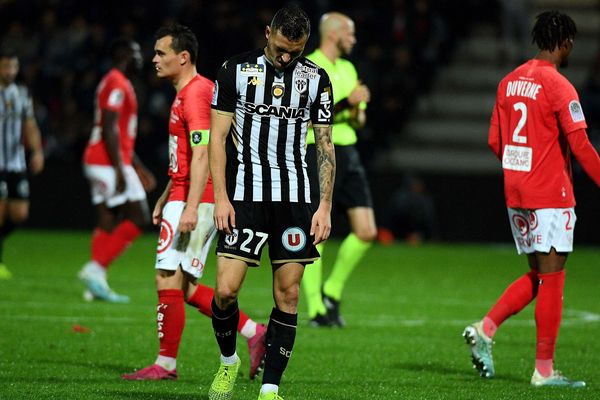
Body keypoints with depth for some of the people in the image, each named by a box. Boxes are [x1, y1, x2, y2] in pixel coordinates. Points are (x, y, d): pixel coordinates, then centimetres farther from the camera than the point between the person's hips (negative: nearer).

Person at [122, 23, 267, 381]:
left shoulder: (195, 93, -13)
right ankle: (254, 332, 11)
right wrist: (165, 199, 29)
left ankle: (166, 364, -1)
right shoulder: (188, 92, 19)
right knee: (184, 288, 10)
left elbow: (202, 154, -21)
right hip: (185, 200, 10)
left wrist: (190, 207, -26)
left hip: (196, 201, -10)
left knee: (169, 281, -7)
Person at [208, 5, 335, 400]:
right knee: (226, 289, -11)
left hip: (294, 197, 2)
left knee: (288, 294, -1)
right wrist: (221, 198, -6)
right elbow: (218, 137, 2)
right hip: (244, 194, -2)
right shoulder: (236, 70, 0)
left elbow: (325, 147, 9)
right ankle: (229, 361, 17)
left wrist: (325, 206, 1)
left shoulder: (316, 79, 5)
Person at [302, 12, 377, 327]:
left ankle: (332, 292, 15)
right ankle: (315, 310, 1)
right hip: (317, 153, -8)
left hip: (347, 153, 8)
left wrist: (358, 113, 1)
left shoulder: (347, 69, 17)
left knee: (367, 232, -1)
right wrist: (347, 102, -21)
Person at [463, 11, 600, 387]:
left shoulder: (510, 82, 9)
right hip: (551, 196, -8)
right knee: (551, 279, -2)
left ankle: (485, 330, 3)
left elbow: (495, 141, 14)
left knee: (538, 277, 17)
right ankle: (544, 369, 0)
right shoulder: (558, 86, -13)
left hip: (516, 193, 8)